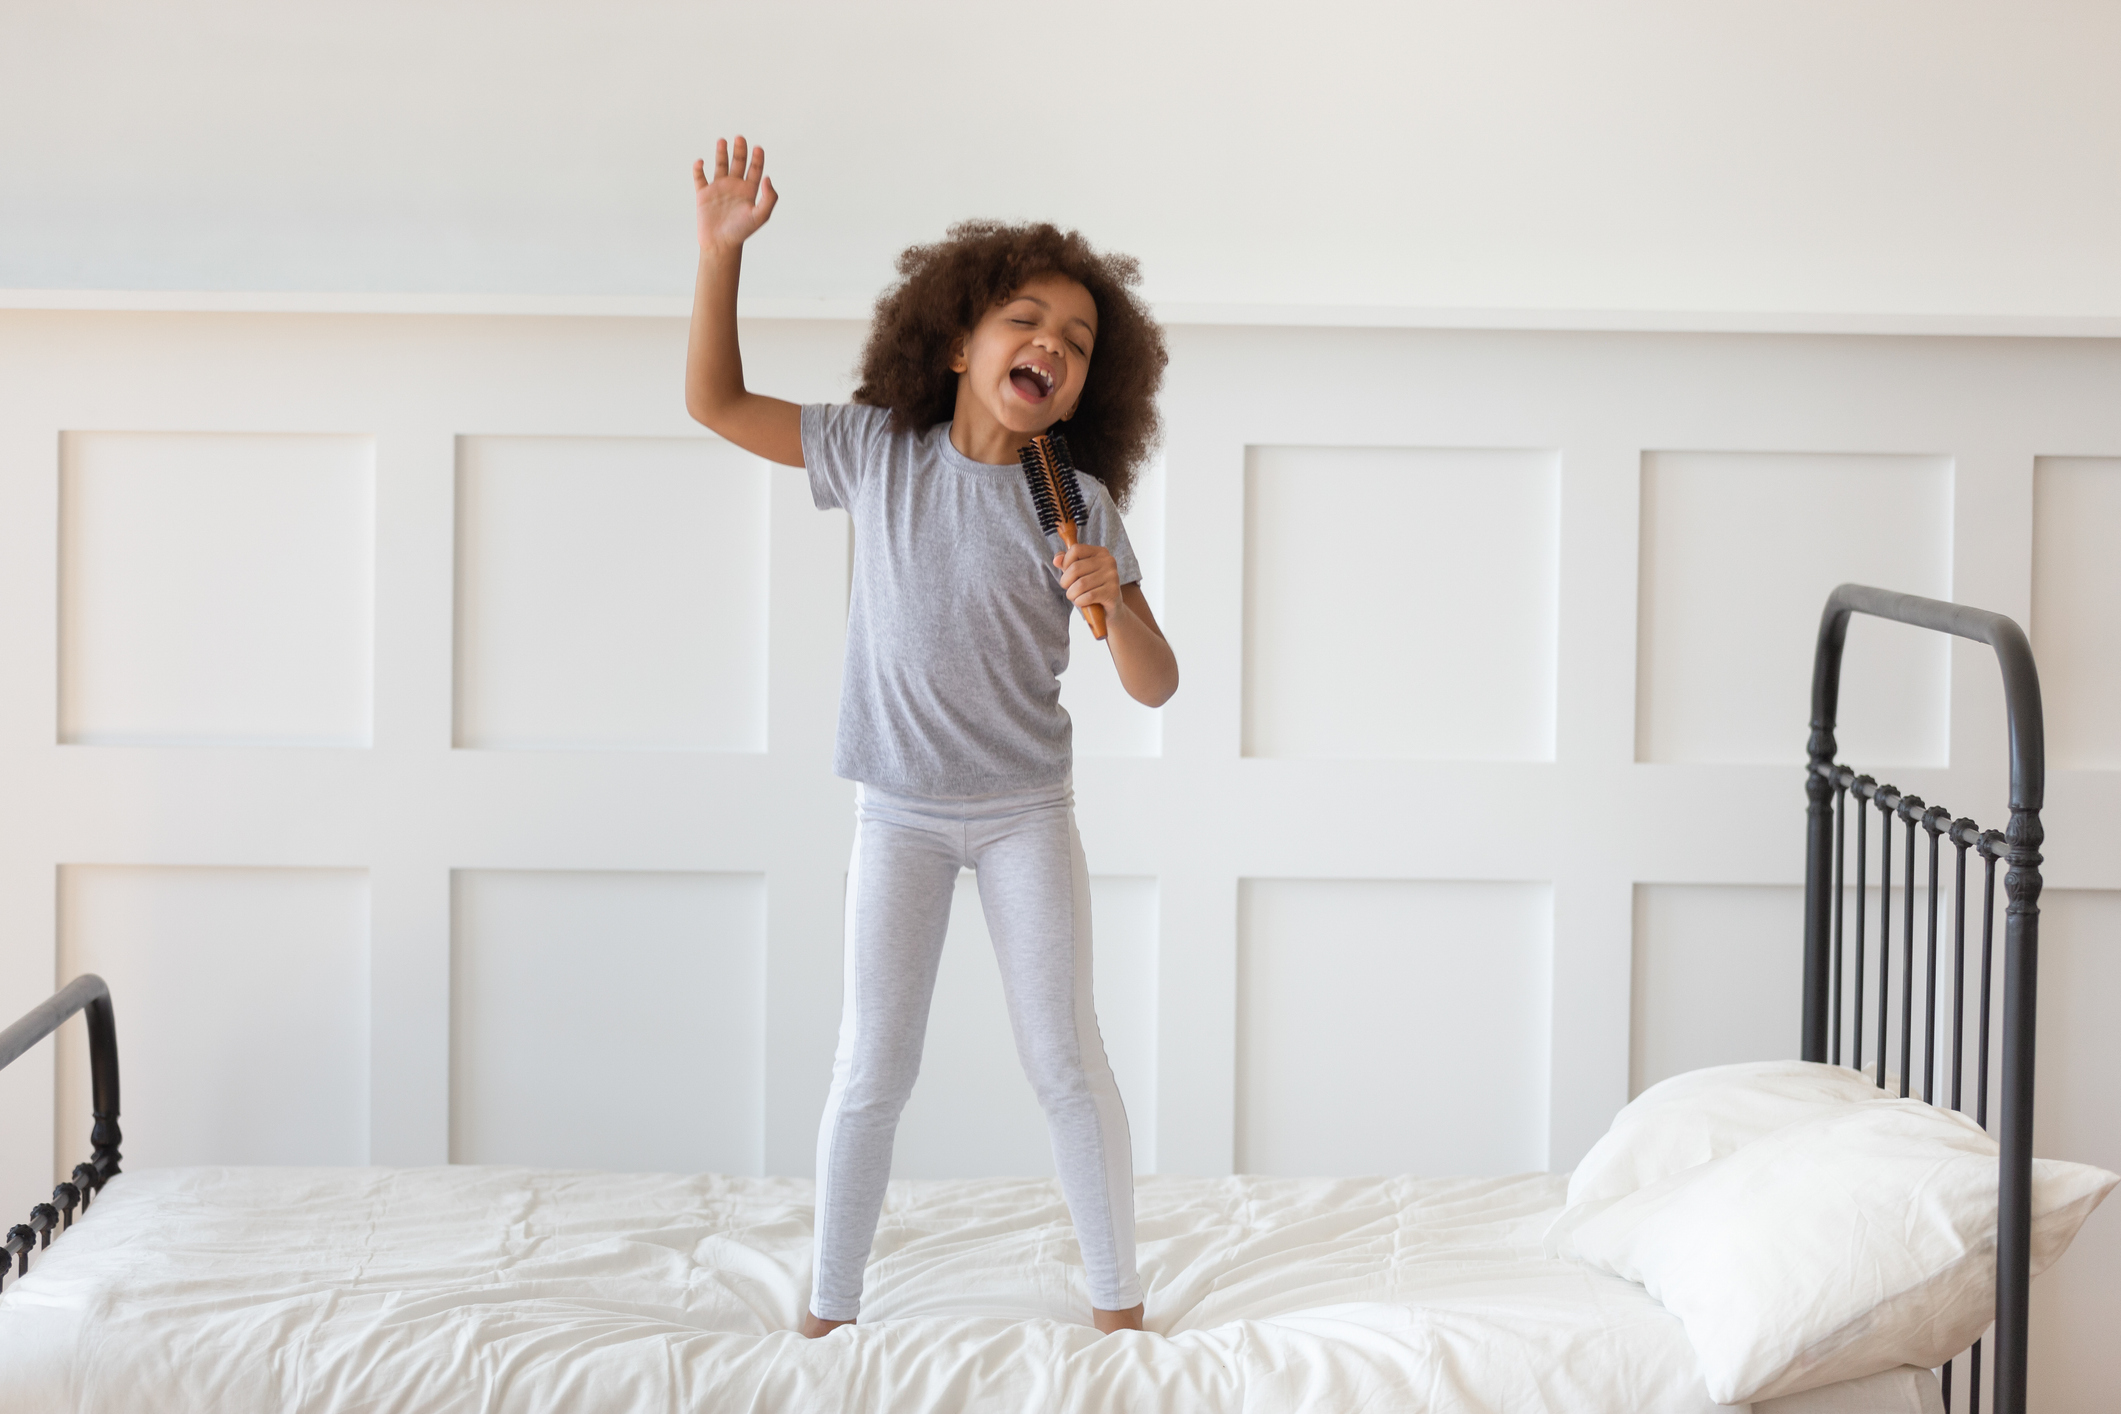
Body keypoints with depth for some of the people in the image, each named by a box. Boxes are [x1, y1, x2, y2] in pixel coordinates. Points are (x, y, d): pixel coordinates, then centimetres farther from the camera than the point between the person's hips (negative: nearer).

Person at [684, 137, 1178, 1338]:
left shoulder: (1076, 507, -11)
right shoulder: (876, 450, -7)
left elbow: (1156, 688, -9)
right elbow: (716, 402, -3)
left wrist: (1113, 606, -30)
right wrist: (723, 250, -12)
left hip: (1026, 809, 0)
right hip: (901, 812, 0)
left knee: (1064, 1058, 2)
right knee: (873, 1070, 2)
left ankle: (1118, 1303, 16)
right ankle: (831, 1311, 14)